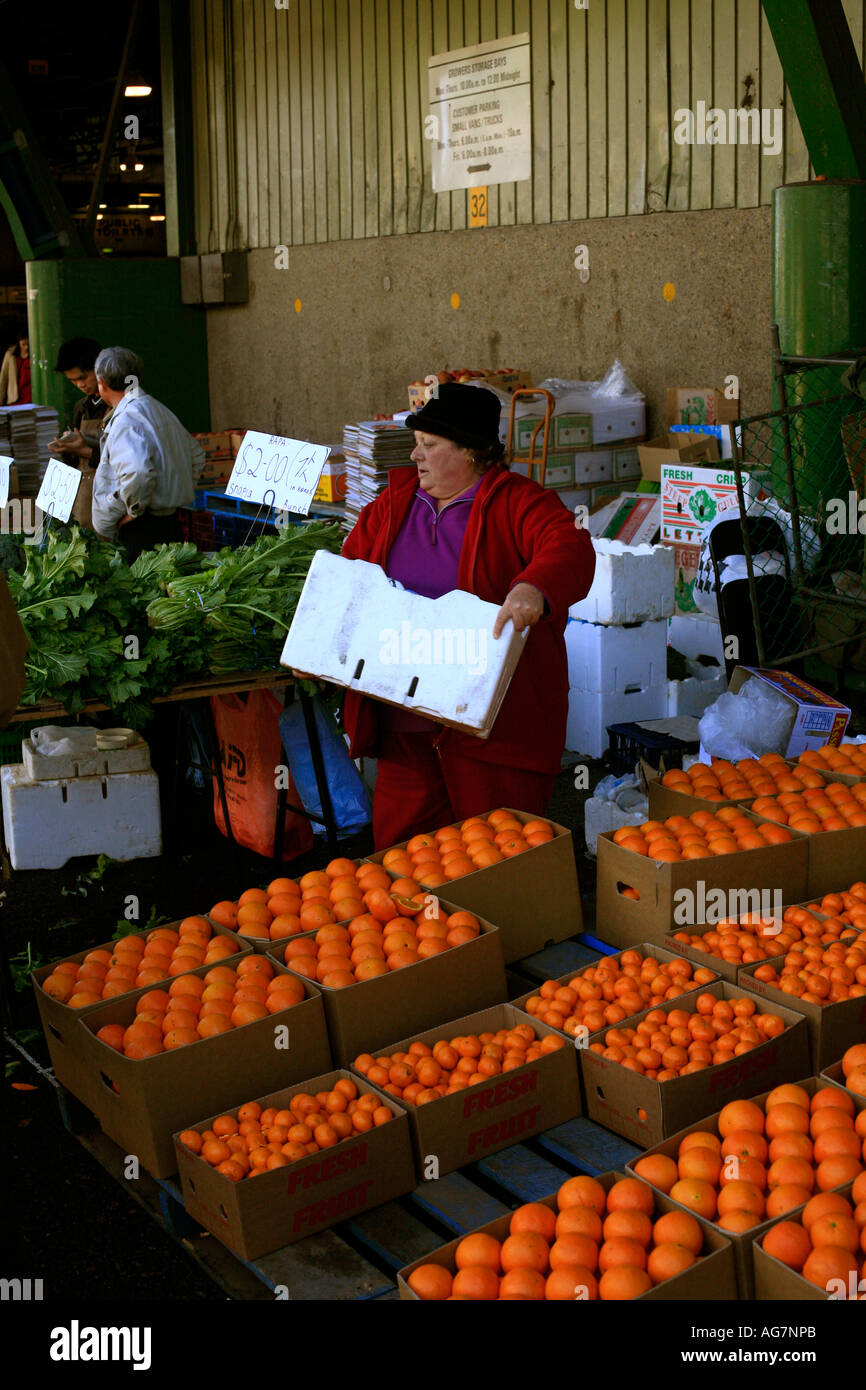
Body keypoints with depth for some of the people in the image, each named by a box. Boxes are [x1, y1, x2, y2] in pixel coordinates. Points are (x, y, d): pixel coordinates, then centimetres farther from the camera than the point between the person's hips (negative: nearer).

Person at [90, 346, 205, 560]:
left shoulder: (126, 420, -14)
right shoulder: (160, 410, 16)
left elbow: (137, 473, -31)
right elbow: (196, 455, 29)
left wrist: (134, 509, -15)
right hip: (171, 524, 9)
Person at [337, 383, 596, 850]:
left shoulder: (517, 503, -4)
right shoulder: (393, 504, 13)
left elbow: (570, 548, -21)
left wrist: (534, 588, -42)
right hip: (402, 723, 5)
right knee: (396, 847, 13)